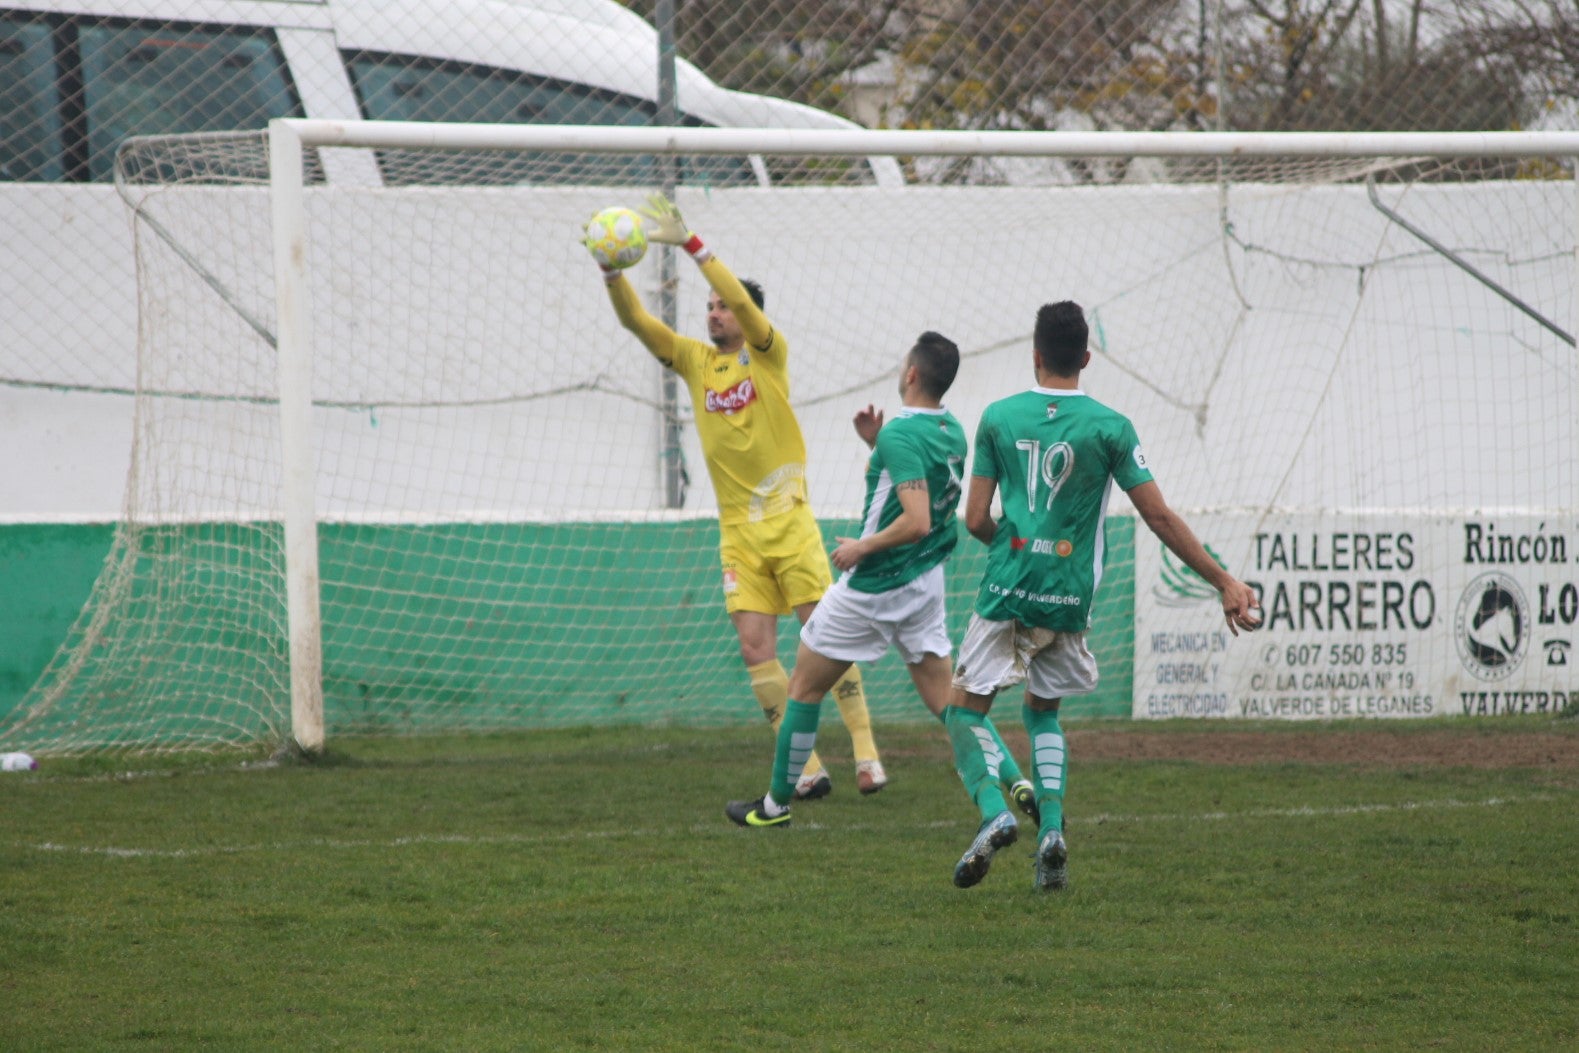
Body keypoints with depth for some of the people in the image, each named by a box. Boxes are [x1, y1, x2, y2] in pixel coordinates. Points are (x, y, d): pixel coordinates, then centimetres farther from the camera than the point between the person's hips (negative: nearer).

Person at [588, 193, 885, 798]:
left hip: (788, 518, -4)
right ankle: (807, 769, -1)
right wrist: (611, 271, -17)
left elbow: (744, 302, -19)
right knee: (755, 647, -5)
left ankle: (867, 756, 0)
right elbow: (635, 321, 0)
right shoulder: (695, 360, 9)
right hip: (737, 528, 4)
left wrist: (690, 245, -25)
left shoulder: (768, 354, -1)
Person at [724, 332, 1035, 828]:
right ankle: (1015, 779, -7)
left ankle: (776, 804, 17)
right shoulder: (951, 431, 3)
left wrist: (862, 547, -18)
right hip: (925, 582, 8)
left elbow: (917, 521, -31)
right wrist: (876, 442, 10)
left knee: (804, 688, 8)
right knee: (945, 698, 9)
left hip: (875, 586, -8)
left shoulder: (901, 435, -24)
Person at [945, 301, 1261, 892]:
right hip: (1069, 599, 2)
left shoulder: (998, 418, 0)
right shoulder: (1110, 427, -2)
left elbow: (976, 519, 0)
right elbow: (1159, 517, -4)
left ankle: (993, 812, -21)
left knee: (966, 710, 6)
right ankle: (1051, 828, 3)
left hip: (1007, 592, -2)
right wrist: (1224, 584, 1)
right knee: (1042, 708, 21)